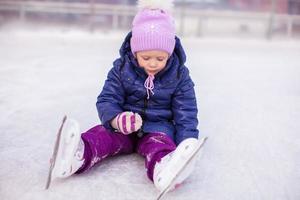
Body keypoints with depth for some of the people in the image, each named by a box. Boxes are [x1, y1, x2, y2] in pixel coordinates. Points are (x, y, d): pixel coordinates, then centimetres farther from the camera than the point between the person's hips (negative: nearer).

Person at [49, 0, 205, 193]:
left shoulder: (179, 75, -7)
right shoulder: (122, 68, -6)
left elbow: (186, 113, -7)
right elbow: (107, 100, -10)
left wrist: (187, 143, -24)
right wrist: (117, 119, -34)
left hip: (158, 127, -1)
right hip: (124, 126, 2)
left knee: (159, 141, -34)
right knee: (103, 133, -27)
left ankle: (163, 168, -67)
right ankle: (77, 156, -56)